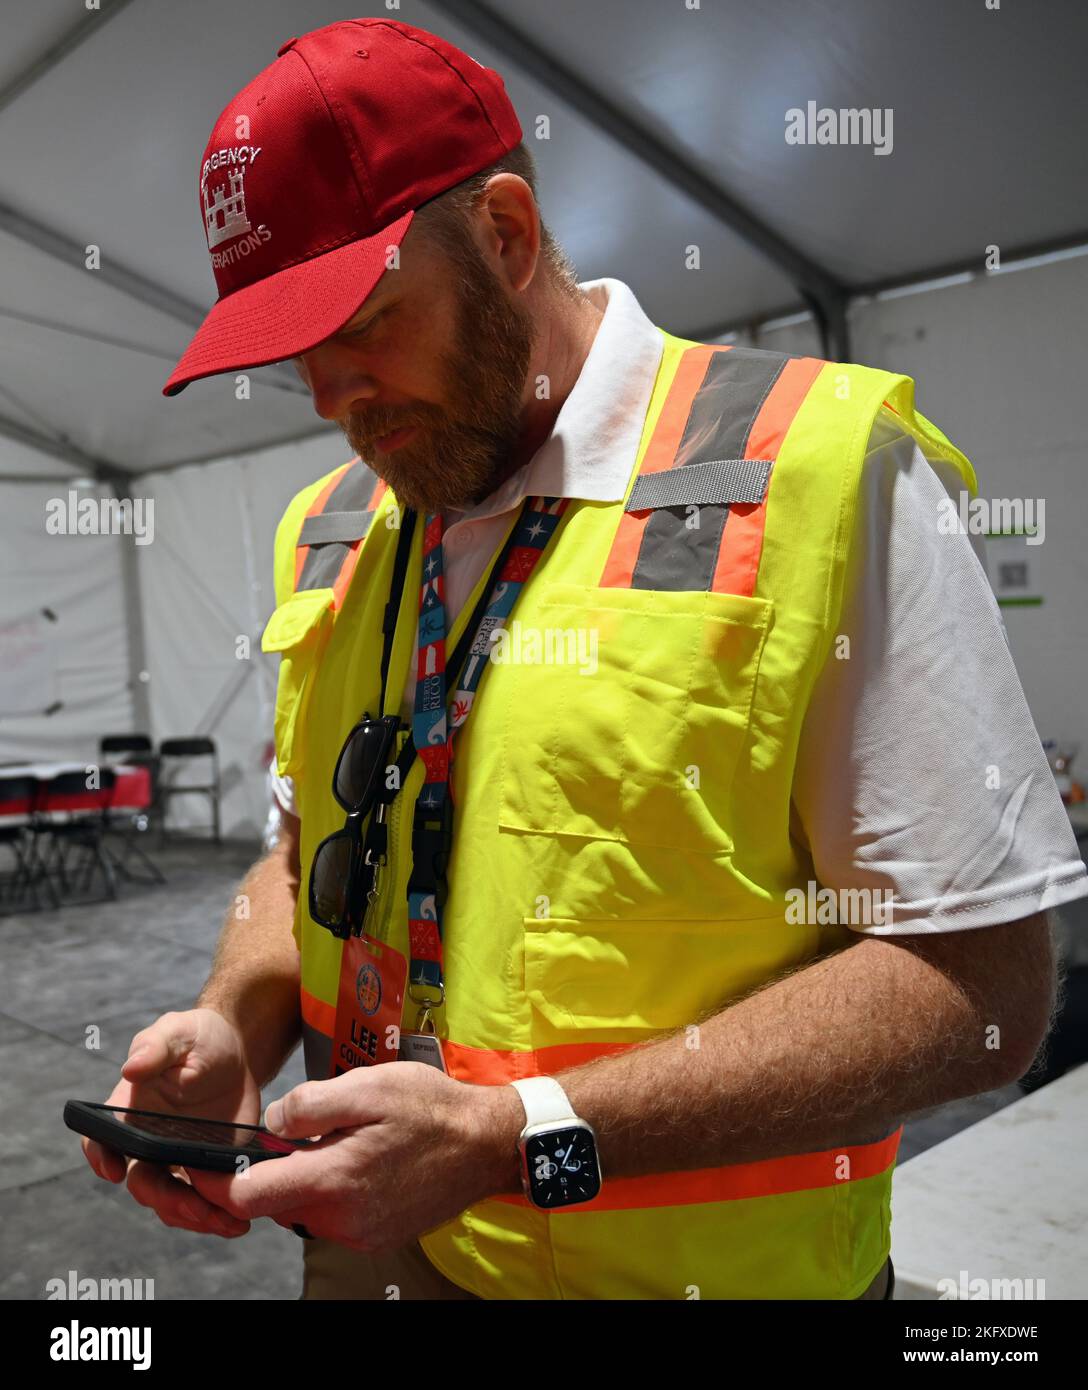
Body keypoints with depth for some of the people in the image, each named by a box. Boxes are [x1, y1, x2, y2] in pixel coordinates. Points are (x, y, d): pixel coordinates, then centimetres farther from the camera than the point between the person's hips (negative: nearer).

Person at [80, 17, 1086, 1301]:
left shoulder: (819, 469, -17)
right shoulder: (326, 532, 4)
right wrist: (234, 1031, -7)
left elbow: (978, 985, -19)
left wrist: (517, 1136, -24)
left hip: (687, 1266, -5)